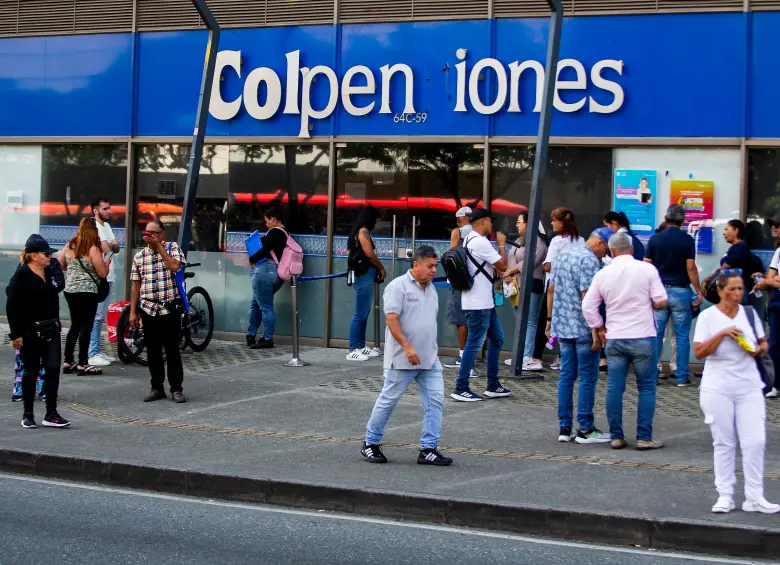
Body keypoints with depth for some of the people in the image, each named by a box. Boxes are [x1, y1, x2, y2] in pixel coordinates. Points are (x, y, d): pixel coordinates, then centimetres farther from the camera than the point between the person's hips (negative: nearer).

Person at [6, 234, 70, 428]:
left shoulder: (52, 270, 6)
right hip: (30, 331, -5)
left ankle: (51, 414, 3)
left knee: (53, 369, -1)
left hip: (51, 330, 5)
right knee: (31, 372, 5)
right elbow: (12, 307, -14)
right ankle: (28, 415, 18)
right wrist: (16, 334, -15)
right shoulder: (22, 276, -13)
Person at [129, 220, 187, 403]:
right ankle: (157, 387, 16)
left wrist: (159, 247, -14)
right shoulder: (139, 256, 8)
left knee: (172, 349, -1)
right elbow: (136, 285, 9)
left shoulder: (173, 248, 1)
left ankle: (176, 388, 6)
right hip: (148, 309, 3)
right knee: (153, 350, 7)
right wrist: (132, 312, 5)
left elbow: (174, 266, -20)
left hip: (170, 308, -3)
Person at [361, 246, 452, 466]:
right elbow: (391, 320, -17)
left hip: (430, 360, 7)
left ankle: (428, 449, 3)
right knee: (388, 400, 3)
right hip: (402, 360, -7)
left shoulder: (431, 289, 15)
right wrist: (407, 347, -24)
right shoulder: (398, 287, -10)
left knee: (435, 401, -1)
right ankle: (370, 444, 17)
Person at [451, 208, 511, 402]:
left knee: (496, 338, 16)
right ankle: (461, 389, -2)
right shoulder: (480, 242, -17)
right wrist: (502, 244, -2)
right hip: (478, 303, -11)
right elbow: (502, 266, -14)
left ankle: (493, 385, 21)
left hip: (484, 301, 11)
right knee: (474, 344, -6)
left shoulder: (469, 240, 15)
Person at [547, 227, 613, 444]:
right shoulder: (590, 261, -15)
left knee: (566, 376, 11)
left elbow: (551, 289, 17)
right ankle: (585, 429, 2)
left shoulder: (564, 254, 13)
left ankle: (564, 427, 12)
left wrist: (550, 318, 22)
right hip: (583, 328, -8)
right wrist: (596, 330, -20)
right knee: (588, 378, -1)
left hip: (562, 326, 8)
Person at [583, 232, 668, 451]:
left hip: (614, 338, 2)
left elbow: (588, 305, 2)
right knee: (646, 387, 5)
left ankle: (616, 436, 10)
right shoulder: (647, 269, -6)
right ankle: (644, 437, 3)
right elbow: (661, 301, -8)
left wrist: (600, 328, 13)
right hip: (643, 337, -2)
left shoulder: (603, 274, 1)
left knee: (614, 388, 7)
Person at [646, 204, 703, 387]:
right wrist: (699, 291, -1)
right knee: (682, 336, 3)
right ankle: (682, 376, 4)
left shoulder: (655, 239, 2)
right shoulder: (687, 240, -6)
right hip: (680, 291, -2)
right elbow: (691, 268, -8)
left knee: (656, 335, 7)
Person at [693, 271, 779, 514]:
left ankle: (755, 498, 3)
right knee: (724, 443, 3)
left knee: (755, 442, -3)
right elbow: (699, 352, -10)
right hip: (718, 389, -3)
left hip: (749, 387, 3)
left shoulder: (749, 313, 6)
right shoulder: (708, 316, -4)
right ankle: (725, 496, 12)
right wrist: (722, 334, -20)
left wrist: (759, 350, -7)